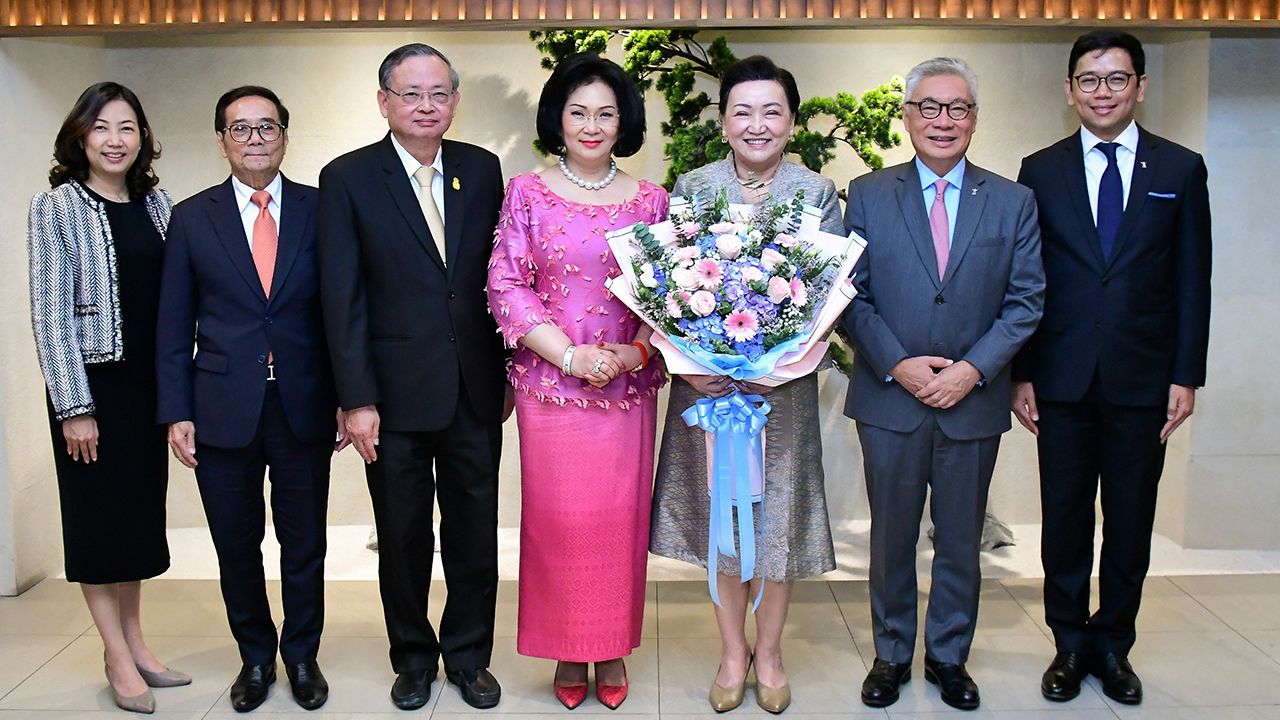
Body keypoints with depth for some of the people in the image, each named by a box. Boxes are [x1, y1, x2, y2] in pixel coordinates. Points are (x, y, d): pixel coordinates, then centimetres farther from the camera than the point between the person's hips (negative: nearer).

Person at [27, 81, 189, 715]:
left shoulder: (157, 203, 7)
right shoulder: (58, 207, -6)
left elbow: (174, 298, 9)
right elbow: (50, 313, -9)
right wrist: (73, 408, -13)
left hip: (148, 383, 5)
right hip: (92, 384, -5)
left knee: (140, 512, 12)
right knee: (99, 515, 5)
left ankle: (134, 642, 26)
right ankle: (120, 661, 14)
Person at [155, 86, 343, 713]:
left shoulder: (319, 209, 2)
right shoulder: (192, 217, 4)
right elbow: (174, 325, 4)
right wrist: (176, 412, -2)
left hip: (303, 407, 0)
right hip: (223, 411, 1)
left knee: (304, 544, 10)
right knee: (236, 547, 12)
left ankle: (302, 655, 30)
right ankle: (255, 656, 32)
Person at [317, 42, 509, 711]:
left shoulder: (482, 169, 4)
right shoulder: (347, 178, -5)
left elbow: (497, 278, 7)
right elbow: (342, 299, -7)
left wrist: (504, 372, 6)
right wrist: (356, 399, -11)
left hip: (475, 390, 2)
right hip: (395, 393, -2)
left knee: (475, 535, 12)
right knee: (403, 538, 13)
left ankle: (469, 655, 31)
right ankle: (413, 657, 33)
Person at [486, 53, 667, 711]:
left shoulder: (650, 200, 6)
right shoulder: (527, 193, 1)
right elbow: (506, 287, -4)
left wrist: (633, 353, -12)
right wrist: (571, 354, -13)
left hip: (629, 387, 2)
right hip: (549, 386, -1)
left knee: (620, 520, 6)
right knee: (558, 521, 3)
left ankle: (613, 648, 24)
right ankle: (568, 651, 22)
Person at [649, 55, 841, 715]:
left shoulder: (818, 195, 1)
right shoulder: (690, 189, 2)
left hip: (785, 385, 0)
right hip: (704, 380, 1)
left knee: (777, 512, 8)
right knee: (719, 512, 9)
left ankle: (769, 652, 28)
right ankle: (733, 651, 28)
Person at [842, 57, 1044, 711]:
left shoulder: (1013, 202, 4)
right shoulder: (867, 196, 2)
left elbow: (1026, 300, 0)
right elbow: (851, 295, -2)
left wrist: (973, 369, -12)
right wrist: (897, 364, -13)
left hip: (974, 401, 1)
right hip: (890, 399, -1)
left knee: (960, 541, 12)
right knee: (892, 539, 11)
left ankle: (948, 657, 30)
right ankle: (891, 654, 28)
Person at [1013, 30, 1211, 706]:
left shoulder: (1180, 169, 5)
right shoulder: (1041, 171, 4)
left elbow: (1192, 282, 3)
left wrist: (1186, 375, -2)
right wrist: (1020, 374, -2)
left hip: (1143, 378, 0)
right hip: (1062, 378, 0)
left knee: (1130, 519, 9)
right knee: (1064, 517, 8)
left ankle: (1113, 644, 25)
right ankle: (1070, 644, 23)